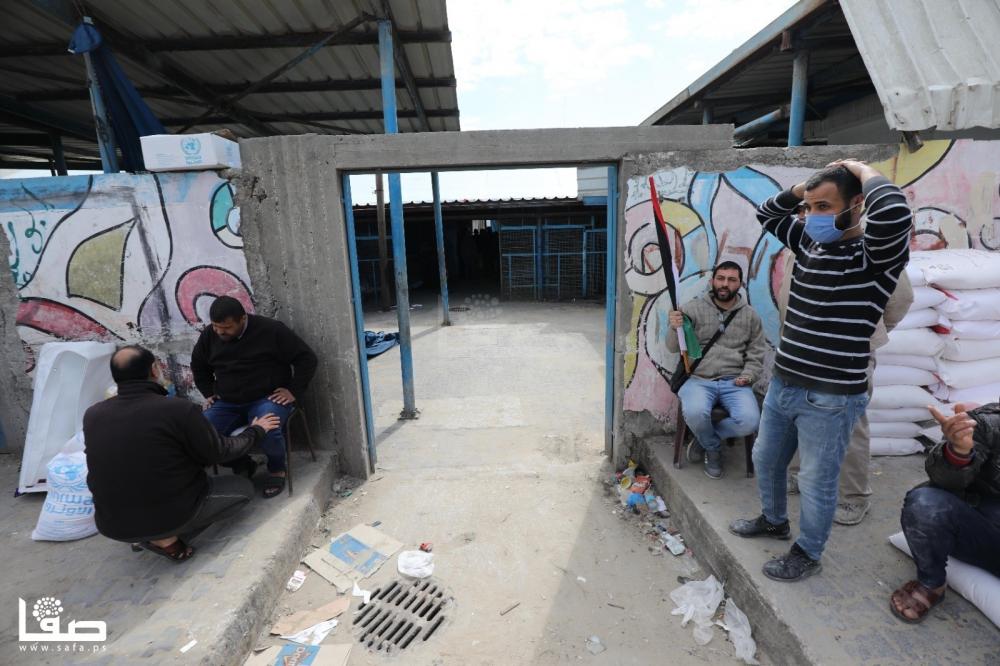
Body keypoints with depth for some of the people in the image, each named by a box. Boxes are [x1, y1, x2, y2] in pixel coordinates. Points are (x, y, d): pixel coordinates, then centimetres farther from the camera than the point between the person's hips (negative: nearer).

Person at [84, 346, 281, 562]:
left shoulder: (92, 415, -7)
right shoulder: (179, 409, -22)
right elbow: (219, 453, -9)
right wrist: (255, 431, 8)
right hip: (169, 517, -6)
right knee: (243, 488, 12)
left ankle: (150, 534, 11)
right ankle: (166, 539, 1)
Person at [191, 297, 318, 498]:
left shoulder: (271, 330, -13)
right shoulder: (208, 335, 3)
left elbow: (306, 358, -9)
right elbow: (198, 367, 24)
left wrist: (293, 391, -13)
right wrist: (209, 393, 13)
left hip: (267, 398, -5)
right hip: (227, 403, 5)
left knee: (267, 431, -35)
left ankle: (276, 469, 0)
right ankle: (242, 466, 9)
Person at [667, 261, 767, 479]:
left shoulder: (750, 315, 11)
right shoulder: (693, 308, 1)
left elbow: (756, 354, 15)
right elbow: (674, 348, -2)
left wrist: (748, 376, -4)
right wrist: (675, 329, -24)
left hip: (734, 382, 3)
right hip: (698, 379, -2)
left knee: (749, 421, -25)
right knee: (695, 413, -32)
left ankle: (705, 438, 7)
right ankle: (713, 448, 4)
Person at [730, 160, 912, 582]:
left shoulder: (876, 254, -14)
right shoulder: (810, 242, 7)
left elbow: (893, 213, -37)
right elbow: (767, 214, 22)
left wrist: (863, 171, -18)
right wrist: (804, 189, 3)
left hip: (830, 399, -7)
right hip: (781, 385, 8)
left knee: (816, 481, 10)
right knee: (765, 459, 22)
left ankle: (807, 555, 32)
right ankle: (773, 520, 46)